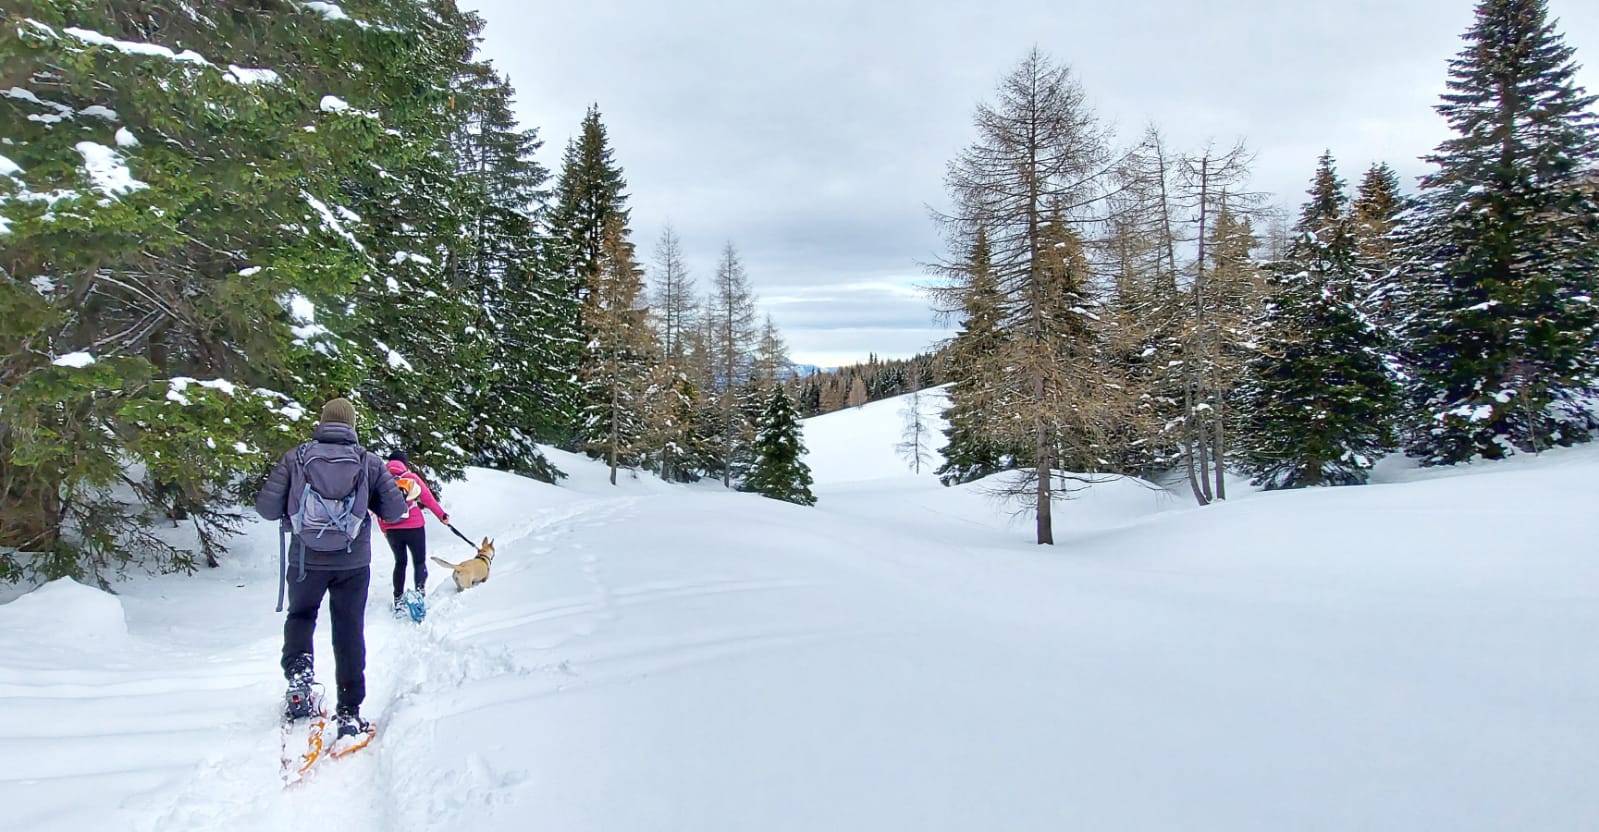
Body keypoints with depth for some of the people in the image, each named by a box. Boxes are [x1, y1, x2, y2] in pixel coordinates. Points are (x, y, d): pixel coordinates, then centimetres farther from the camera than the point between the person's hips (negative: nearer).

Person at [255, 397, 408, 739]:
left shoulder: (295, 458, -4)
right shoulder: (369, 462, -5)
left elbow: (268, 508, -6)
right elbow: (396, 509, -4)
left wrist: (292, 504, 16)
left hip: (306, 560, 1)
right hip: (353, 563, 0)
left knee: (300, 615, 28)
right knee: (349, 632, 9)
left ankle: (298, 672, 5)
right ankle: (349, 712, 10)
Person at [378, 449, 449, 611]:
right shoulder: (411, 477, -5)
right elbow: (428, 499, -3)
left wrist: (383, 528, 19)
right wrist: (442, 516, 6)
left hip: (391, 529, 3)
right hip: (414, 527, -3)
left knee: (400, 563, 18)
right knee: (419, 562, 9)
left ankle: (398, 599, 19)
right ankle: (420, 590, -11)